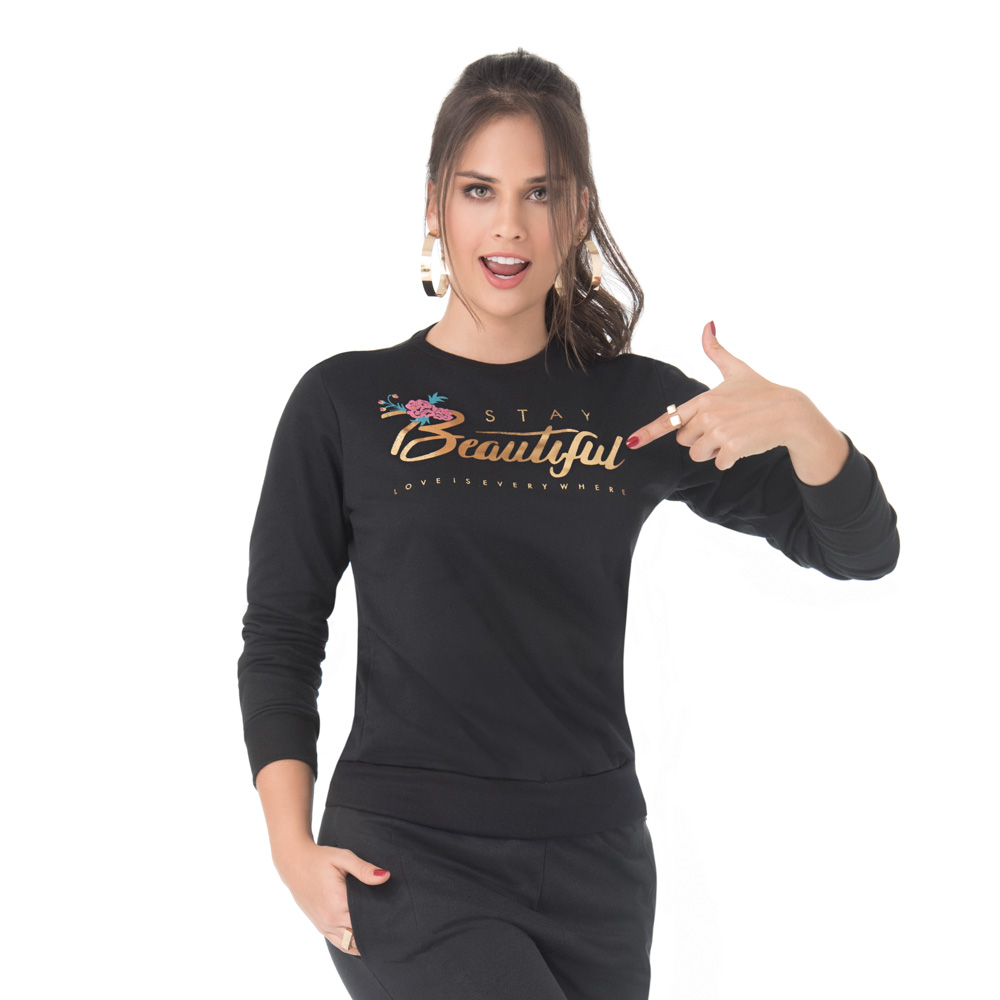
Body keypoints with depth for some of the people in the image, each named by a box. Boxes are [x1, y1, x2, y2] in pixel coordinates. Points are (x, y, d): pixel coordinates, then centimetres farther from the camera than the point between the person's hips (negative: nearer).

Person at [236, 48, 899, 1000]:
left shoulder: (638, 404, 5)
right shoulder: (345, 402, 1)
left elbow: (861, 551, 6)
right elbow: (280, 637, 4)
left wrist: (797, 421, -12)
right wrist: (291, 842, -6)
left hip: (597, 859, 3)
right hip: (405, 852, -3)